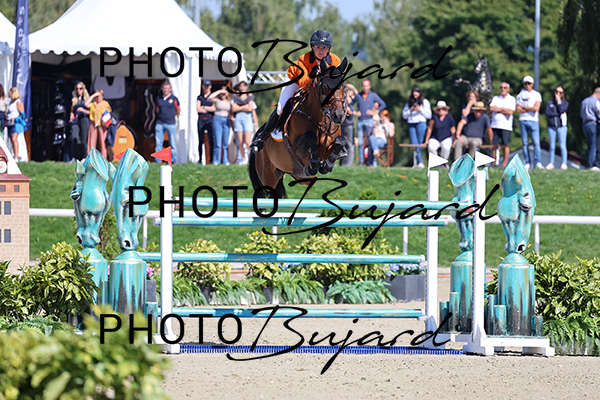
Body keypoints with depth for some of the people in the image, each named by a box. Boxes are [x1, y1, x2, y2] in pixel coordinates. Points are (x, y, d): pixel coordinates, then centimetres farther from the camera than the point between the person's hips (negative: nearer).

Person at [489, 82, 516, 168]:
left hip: (506, 126, -3)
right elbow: (491, 108, 0)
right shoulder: (495, 98, 16)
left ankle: (504, 164, 0)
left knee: (505, 145, -4)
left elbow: (510, 112, -7)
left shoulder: (512, 99, 6)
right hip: (495, 125, 3)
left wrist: (497, 109, -2)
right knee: (494, 145, -1)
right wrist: (503, 109, -4)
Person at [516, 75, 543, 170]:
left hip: (533, 121, -2)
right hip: (523, 120, 2)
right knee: (525, 143, 1)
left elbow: (536, 108, -8)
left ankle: (538, 162, -14)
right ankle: (527, 163, 4)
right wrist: (530, 109, -5)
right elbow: (518, 110, 1)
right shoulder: (520, 95, 11)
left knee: (536, 142, -11)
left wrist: (524, 107, -2)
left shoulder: (537, 95, 5)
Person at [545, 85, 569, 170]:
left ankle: (564, 163, -4)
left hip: (561, 126, -2)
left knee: (562, 145, -5)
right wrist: (558, 114, -9)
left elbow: (561, 110, -9)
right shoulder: (550, 103, 13)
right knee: (552, 146, 3)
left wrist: (559, 101, -2)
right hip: (551, 127, 2)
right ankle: (551, 163, 7)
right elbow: (547, 113, -2)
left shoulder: (565, 103, 10)